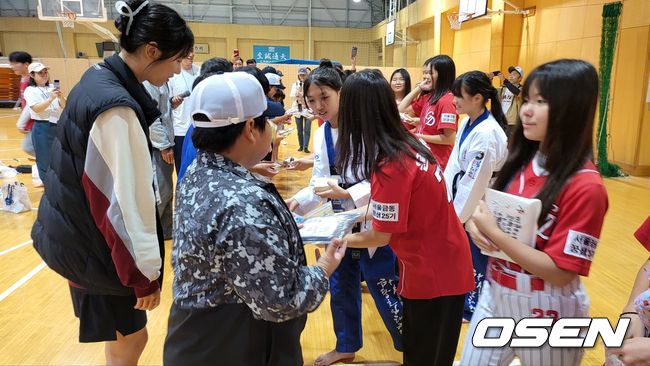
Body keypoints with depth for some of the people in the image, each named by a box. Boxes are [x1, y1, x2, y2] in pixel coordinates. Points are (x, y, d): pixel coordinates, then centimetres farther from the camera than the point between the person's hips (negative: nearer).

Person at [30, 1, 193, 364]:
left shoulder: (98, 78, 3)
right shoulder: (117, 106, -28)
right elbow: (131, 196, -26)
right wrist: (147, 270, -18)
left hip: (75, 228, 9)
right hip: (90, 240, -9)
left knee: (121, 333, 23)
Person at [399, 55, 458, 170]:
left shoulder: (446, 101, -18)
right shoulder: (429, 97, 8)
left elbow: (450, 139, -21)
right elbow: (402, 108, 11)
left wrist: (419, 136, -16)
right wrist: (419, 88, 3)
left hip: (437, 162, -9)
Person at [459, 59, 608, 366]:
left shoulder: (585, 186, -21)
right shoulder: (521, 161, 1)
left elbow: (560, 272, -22)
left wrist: (493, 233, -25)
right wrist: (475, 224, -13)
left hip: (545, 312, -6)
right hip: (494, 296, 6)